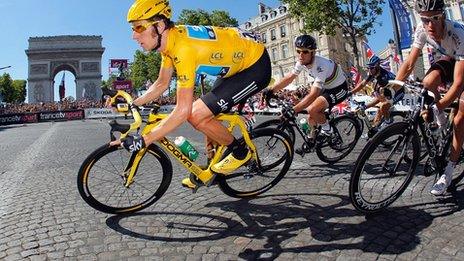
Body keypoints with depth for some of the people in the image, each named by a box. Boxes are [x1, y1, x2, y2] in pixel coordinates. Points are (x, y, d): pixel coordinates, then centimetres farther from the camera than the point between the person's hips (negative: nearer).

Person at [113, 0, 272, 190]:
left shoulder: (183, 47, -30)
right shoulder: (169, 40, -2)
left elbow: (182, 110, -33)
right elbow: (161, 84, 10)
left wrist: (142, 141, -29)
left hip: (255, 66, -9)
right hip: (238, 61, 9)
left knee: (197, 115, -17)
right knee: (206, 117, 11)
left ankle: (241, 153, 4)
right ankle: (214, 169, 26)